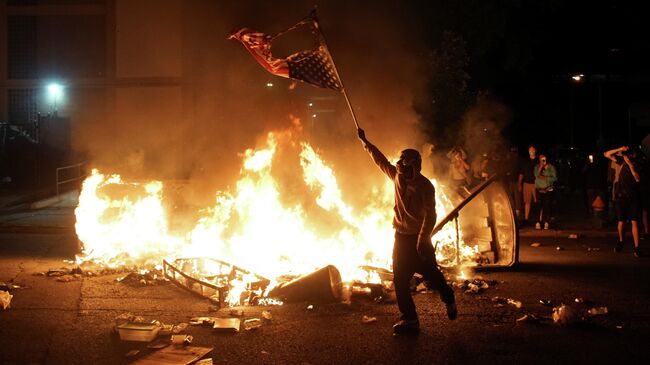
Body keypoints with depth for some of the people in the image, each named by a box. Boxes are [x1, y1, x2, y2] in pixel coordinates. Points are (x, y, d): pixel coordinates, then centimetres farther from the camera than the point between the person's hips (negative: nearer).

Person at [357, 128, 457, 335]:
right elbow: (381, 161, 18)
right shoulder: (398, 176, 4)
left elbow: (430, 215, -20)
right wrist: (365, 142, 22)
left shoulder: (425, 186, -15)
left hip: (418, 238, -6)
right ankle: (409, 320, 8)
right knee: (400, 280, 2)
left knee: (430, 273, 4)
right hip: (401, 236, 6)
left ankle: (449, 300, 34)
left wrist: (422, 240, -26)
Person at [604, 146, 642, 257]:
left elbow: (638, 179, -16)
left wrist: (630, 165, -19)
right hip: (621, 196, 1)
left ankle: (636, 248, -5)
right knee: (621, 222, 4)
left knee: (634, 222, -6)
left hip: (634, 196, -1)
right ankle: (621, 241, 31)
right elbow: (607, 154, -1)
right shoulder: (621, 161, 2)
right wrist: (620, 149, -13)